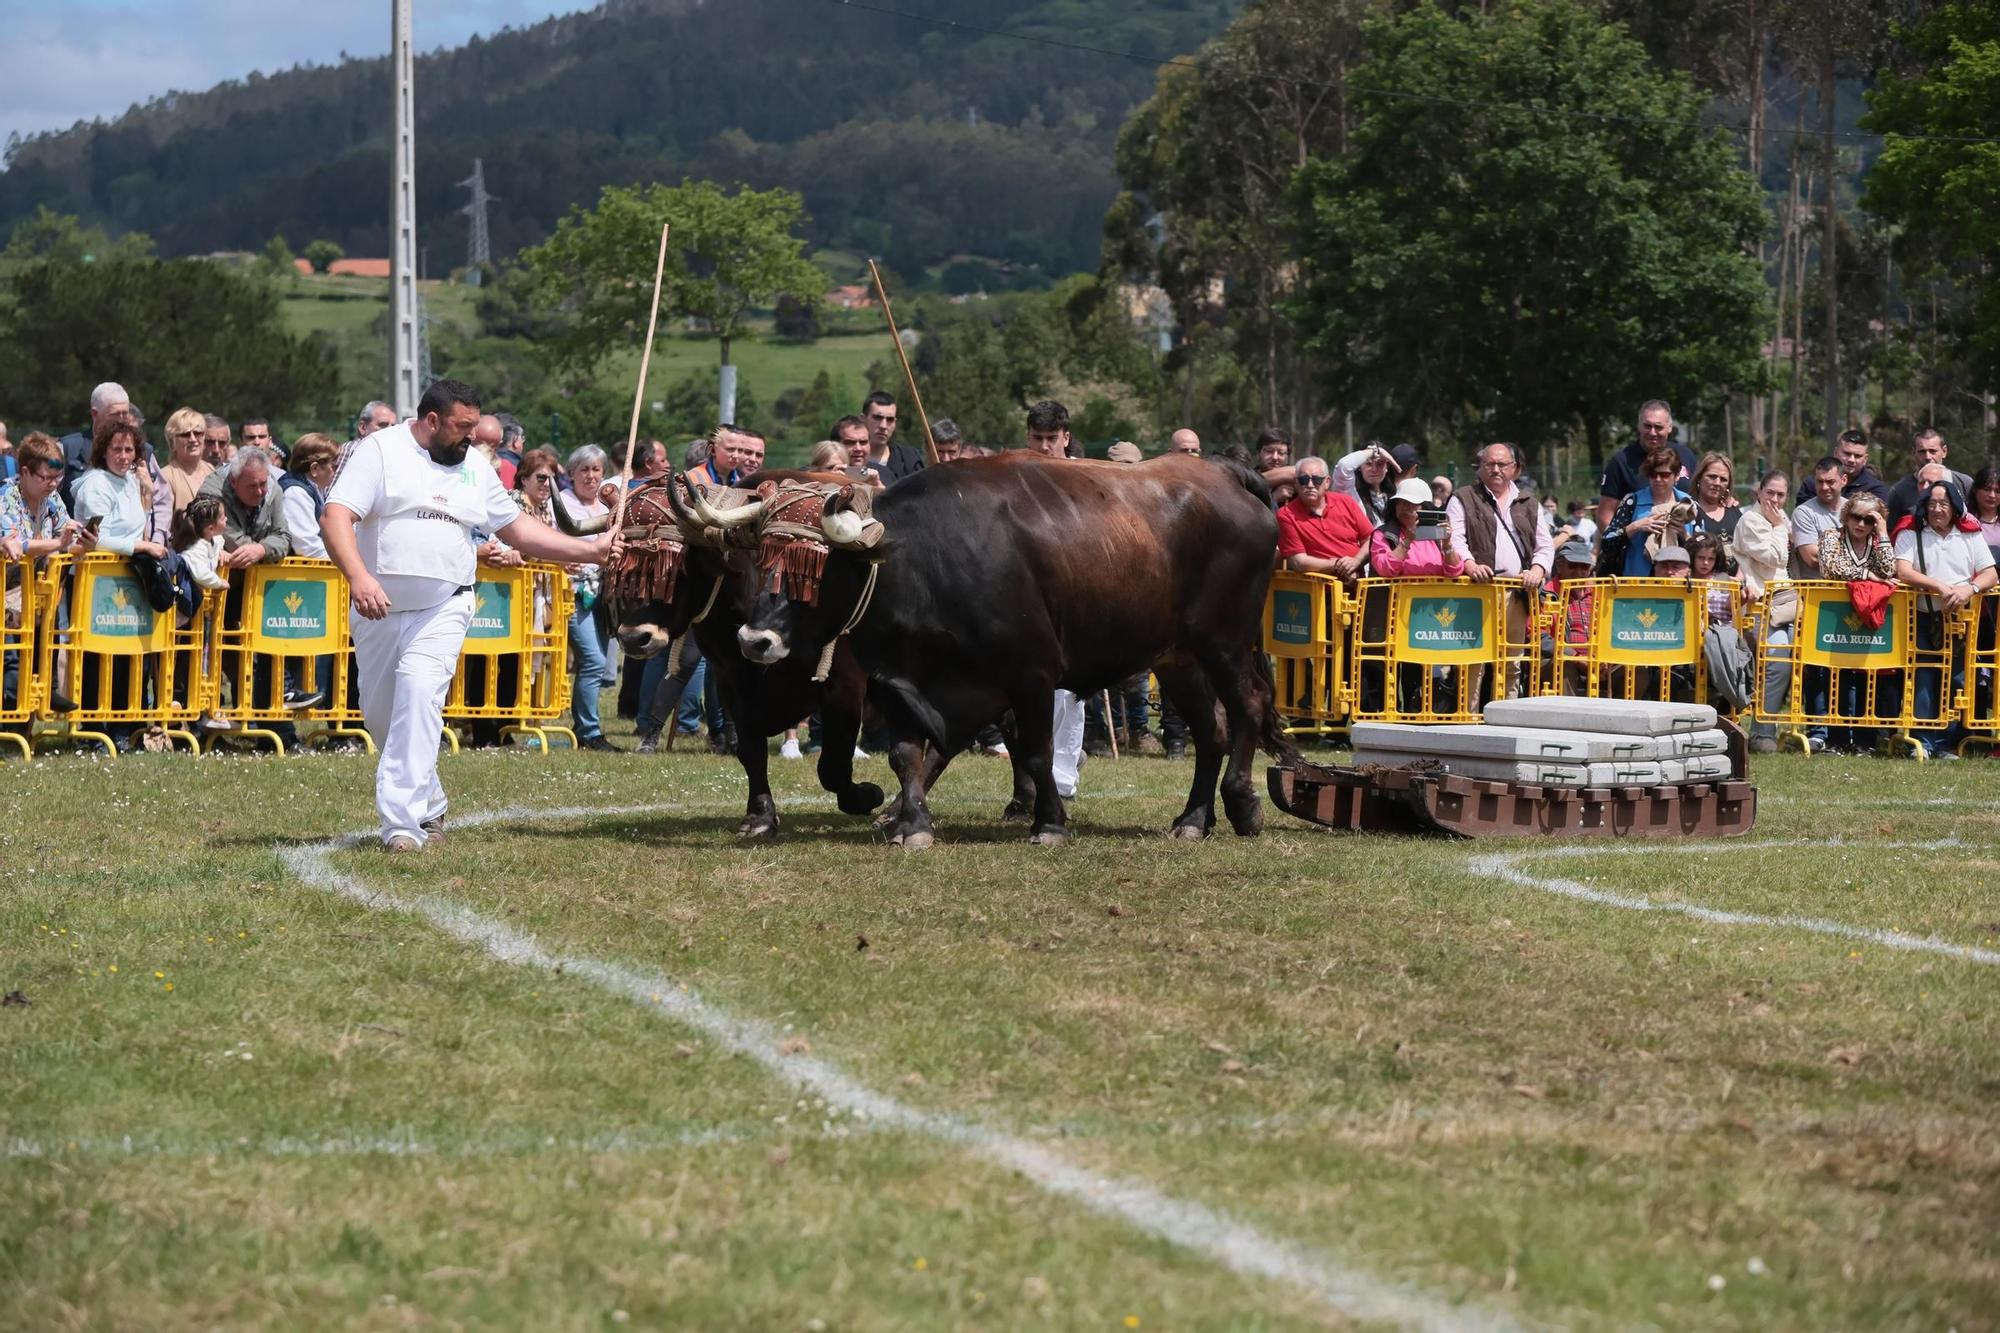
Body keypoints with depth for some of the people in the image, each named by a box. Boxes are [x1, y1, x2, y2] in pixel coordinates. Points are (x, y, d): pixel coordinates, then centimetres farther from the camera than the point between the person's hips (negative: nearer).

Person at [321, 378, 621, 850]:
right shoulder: (380, 451, -3)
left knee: (420, 693, -21)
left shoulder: (474, 467, 12)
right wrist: (358, 576, -30)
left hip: (443, 610, 1)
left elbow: (517, 528, 22)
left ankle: (403, 822, -25)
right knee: (379, 712, 7)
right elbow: (335, 517, -14)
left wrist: (591, 550, 17)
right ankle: (428, 805, 30)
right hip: (379, 609, -1)